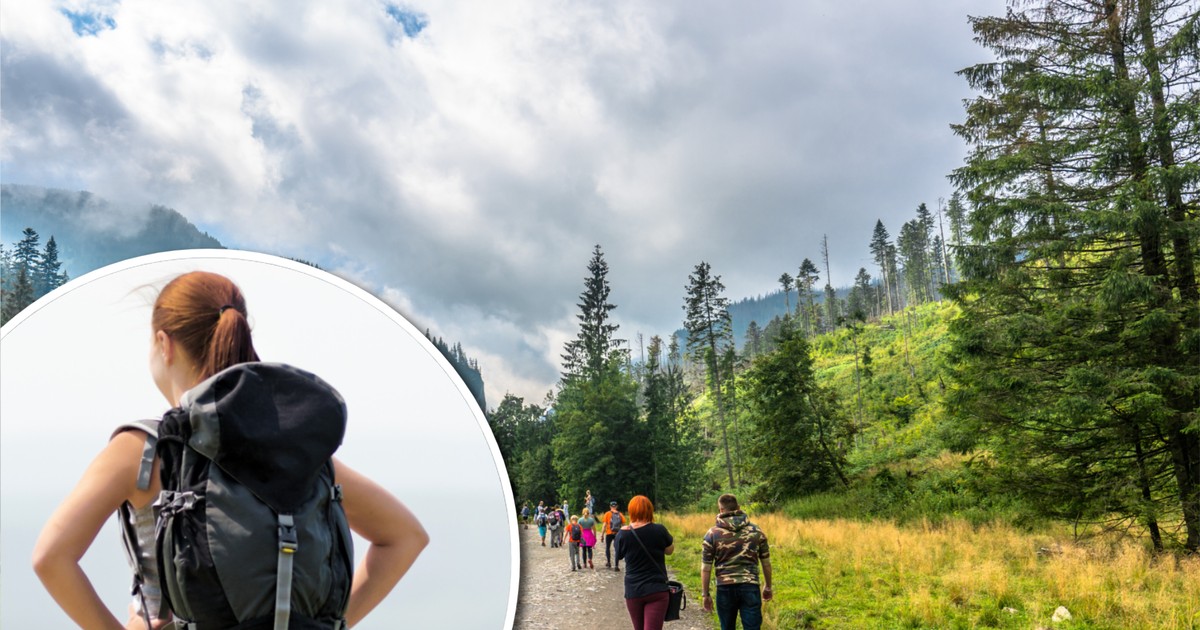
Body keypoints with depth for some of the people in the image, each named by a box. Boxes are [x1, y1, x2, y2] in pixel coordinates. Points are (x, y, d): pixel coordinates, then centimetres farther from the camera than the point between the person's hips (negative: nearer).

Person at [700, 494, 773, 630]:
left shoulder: (712, 533, -1)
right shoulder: (756, 531, 4)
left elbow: (706, 568, -1)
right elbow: (766, 563, 10)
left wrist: (705, 594, 7)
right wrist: (767, 587, 23)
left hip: (725, 588, 0)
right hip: (750, 587, 0)